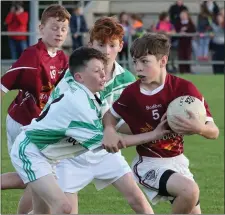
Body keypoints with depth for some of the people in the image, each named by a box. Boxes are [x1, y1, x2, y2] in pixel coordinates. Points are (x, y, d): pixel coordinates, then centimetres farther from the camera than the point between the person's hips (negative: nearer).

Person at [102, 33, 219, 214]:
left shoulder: (185, 89, -14)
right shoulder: (132, 93, -15)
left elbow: (214, 132, -12)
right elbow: (111, 115, 6)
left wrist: (199, 128, -35)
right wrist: (109, 131, -17)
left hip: (178, 161, 4)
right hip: (150, 164, -4)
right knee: (190, 190, -31)